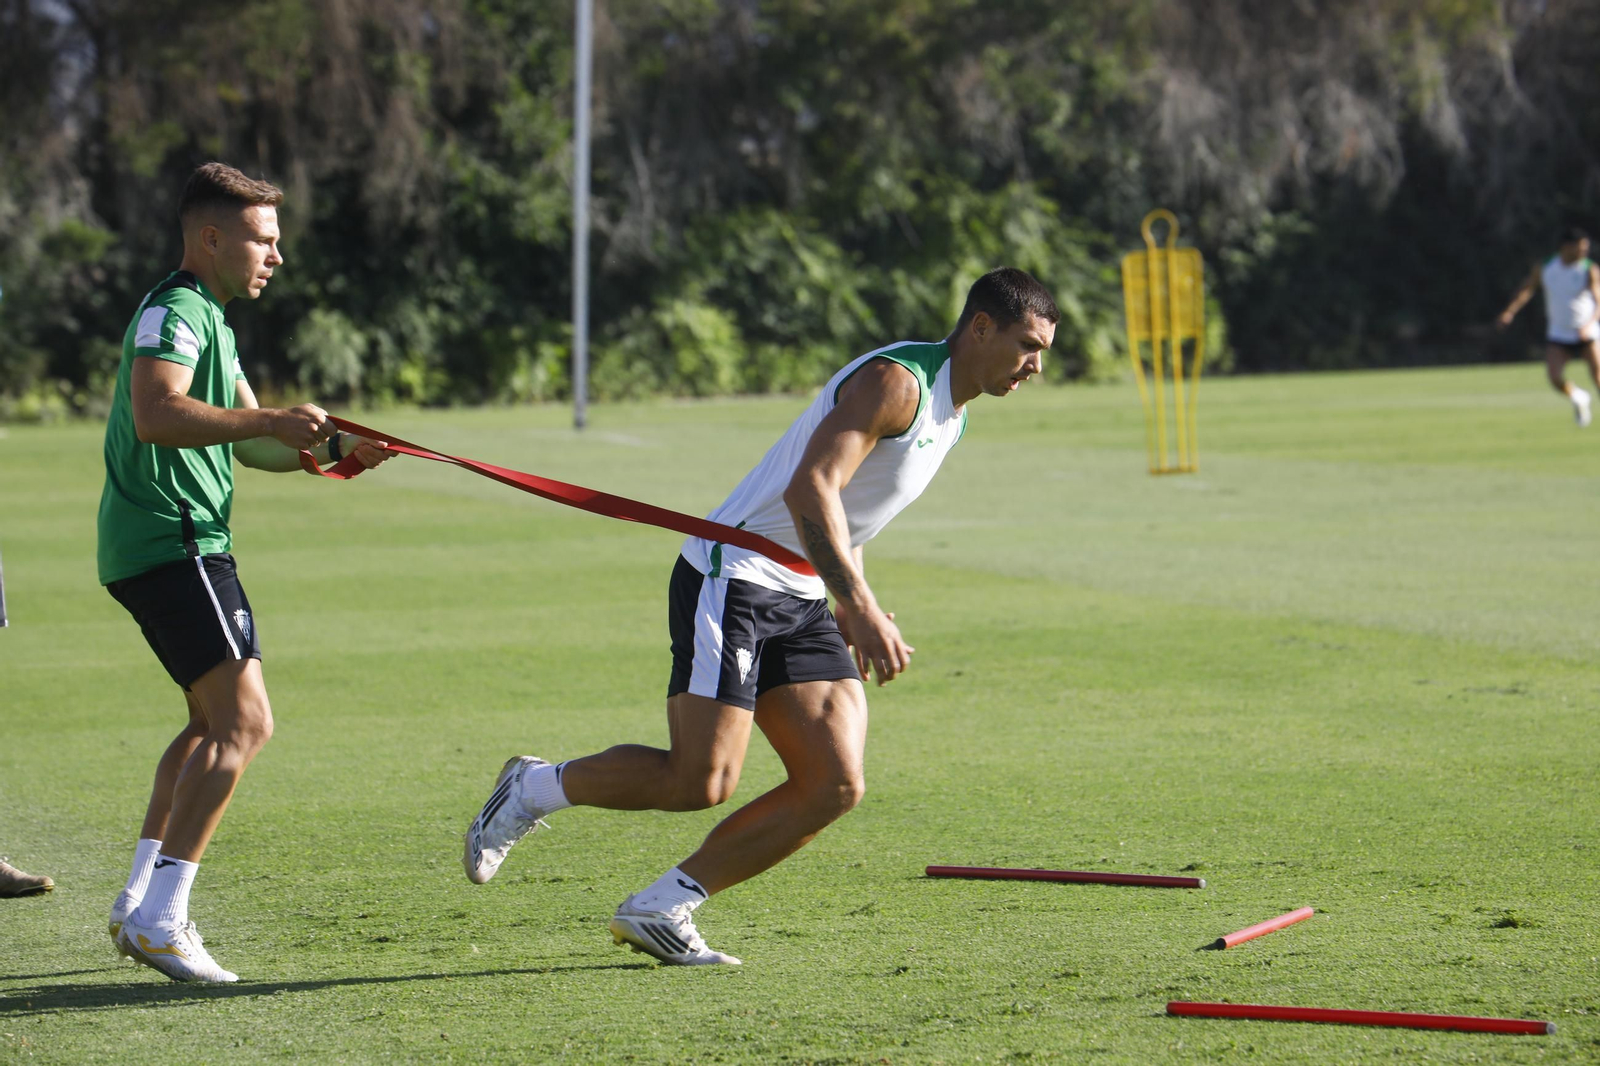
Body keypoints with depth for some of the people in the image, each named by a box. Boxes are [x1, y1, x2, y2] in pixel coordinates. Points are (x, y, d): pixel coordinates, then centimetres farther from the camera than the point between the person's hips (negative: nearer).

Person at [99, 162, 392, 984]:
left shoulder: (210, 320, 22)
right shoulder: (172, 312, -11)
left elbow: (247, 442, 25)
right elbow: (156, 414, -29)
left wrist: (329, 448, 9)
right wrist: (270, 420, -31)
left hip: (166, 548, 11)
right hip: (173, 543, -11)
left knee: (214, 723, 20)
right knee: (244, 721, -16)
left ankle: (139, 901, 21)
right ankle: (160, 917, -20)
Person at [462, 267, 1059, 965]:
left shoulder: (950, 410, 15)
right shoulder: (895, 381, -16)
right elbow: (808, 490, -29)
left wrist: (852, 606, 18)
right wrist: (863, 607, -34)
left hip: (801, 601, 9)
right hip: (731, 580, -9)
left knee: (835, 786, -6)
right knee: (699, 782, -17)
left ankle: (660, 909, 0)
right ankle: (533, 789, 9)